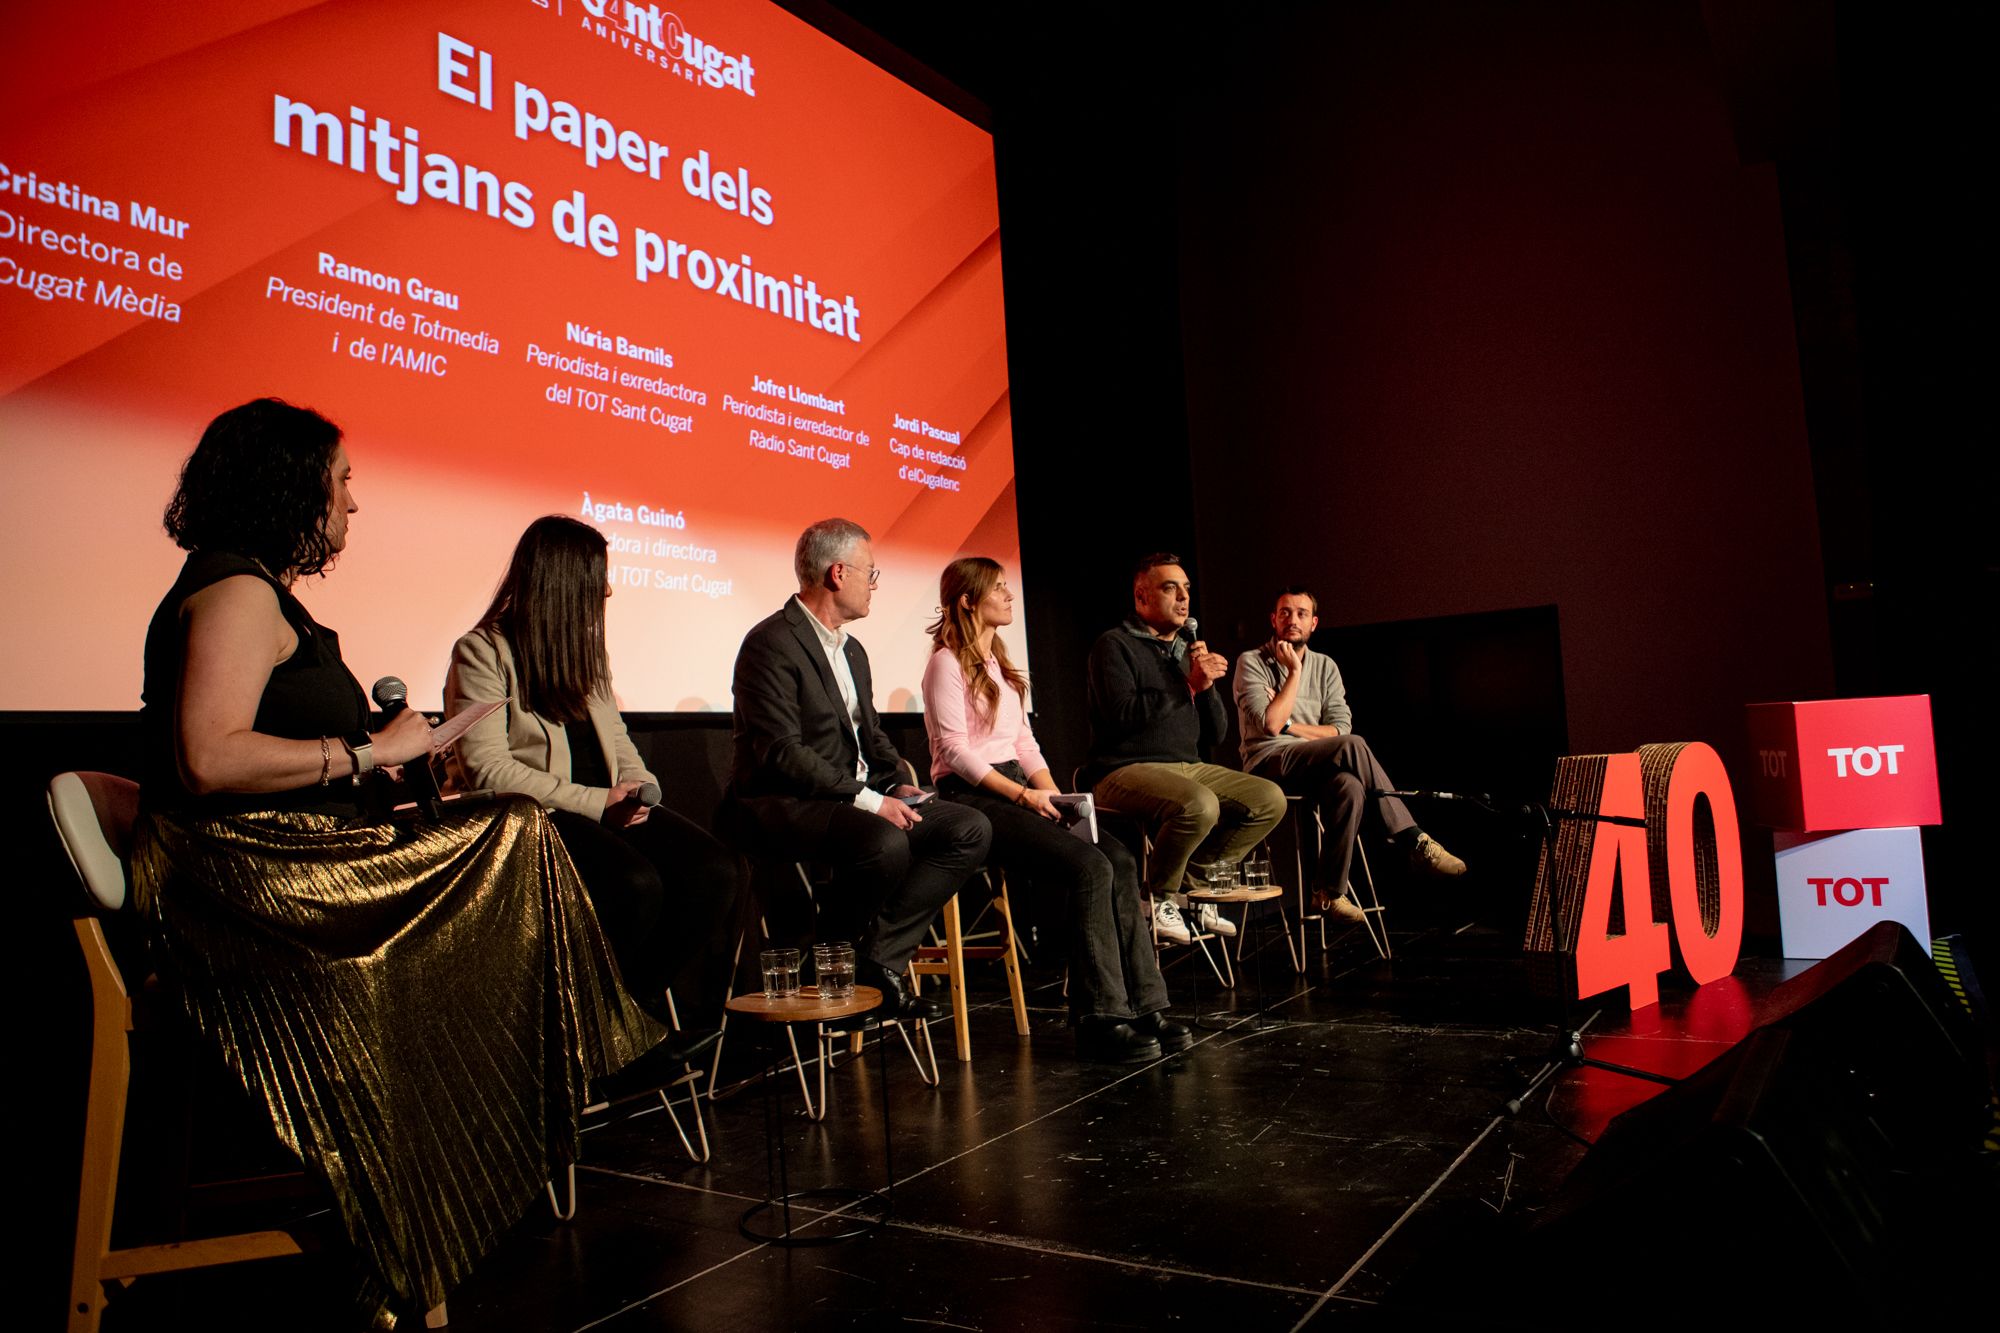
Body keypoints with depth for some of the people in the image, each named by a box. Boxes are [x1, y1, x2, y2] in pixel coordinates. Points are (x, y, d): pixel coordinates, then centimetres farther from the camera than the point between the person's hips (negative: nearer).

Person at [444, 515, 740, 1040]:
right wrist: (594, 803, -16)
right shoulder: (482, 652, -4)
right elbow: (487, 768, -12)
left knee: (714, 869, -18)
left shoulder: (584, 647, 19)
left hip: (606, 806, 7)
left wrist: (640, 785, 0)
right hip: (534, 818, -7)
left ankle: (638, 1007, -5)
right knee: (636, 884, -33)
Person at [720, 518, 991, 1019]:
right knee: (885, 844, -37)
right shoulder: (772, 643, -12)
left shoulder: (853, 650, 19)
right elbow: (782, 752, -21)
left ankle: (878, 960, -8)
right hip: (783, 805, -9)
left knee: (971, 828, -7)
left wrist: (896, 785, 5)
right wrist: (866, 798, -22)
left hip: (857, 796, 9)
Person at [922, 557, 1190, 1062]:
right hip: (972, 797, -8)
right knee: (1090, 867, -26)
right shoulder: (947, 664, -4)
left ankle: (1143, 1005, -14)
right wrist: (1022, 794, -19)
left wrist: (1053, 794, 2)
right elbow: (955, 751, -13)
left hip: (1016, 791, 8)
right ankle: (1101, 1020, -19)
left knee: (1120, 859, -15)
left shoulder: (999, 664, 22)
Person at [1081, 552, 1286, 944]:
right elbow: (1124, 714, -19)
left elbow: (1216, 734, 16)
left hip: (1188, 767, 8)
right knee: (1199, 805, -35)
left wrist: (1207, 686, -2)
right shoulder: (1115, 645, -3)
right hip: (1126, 769, -8)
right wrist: (1188, 685, -13)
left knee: (1270, 799, -8)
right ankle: (1158, 898, -11)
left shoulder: (1188, 650, 19)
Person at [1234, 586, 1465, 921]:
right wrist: (1294, 671, -8)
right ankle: (1414, 842, -27)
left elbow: (1340, 727, 4)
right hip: (1268, 763, -5)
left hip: (1312, 767, 5)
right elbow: (1269, 725, -15)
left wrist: (1290, 724, -8)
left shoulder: (1325, 666, 16)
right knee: (1352, 746, -31)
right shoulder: (1251, 662, 0)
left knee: (1350, 788, -35)